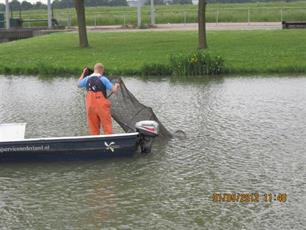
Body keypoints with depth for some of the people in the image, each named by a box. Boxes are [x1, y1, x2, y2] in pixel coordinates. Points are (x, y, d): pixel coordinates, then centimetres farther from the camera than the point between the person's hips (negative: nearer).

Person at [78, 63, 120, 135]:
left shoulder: (87, 79, 5)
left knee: (93, 127, 11)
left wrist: (83, 74, 33)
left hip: (90, 105, 4)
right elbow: (114, 90, -9)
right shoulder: (103, 79, -8)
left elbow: (79, 84, 24)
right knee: (107, 126, 3)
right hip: (101, 105, -4)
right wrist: (116, 86, 13)